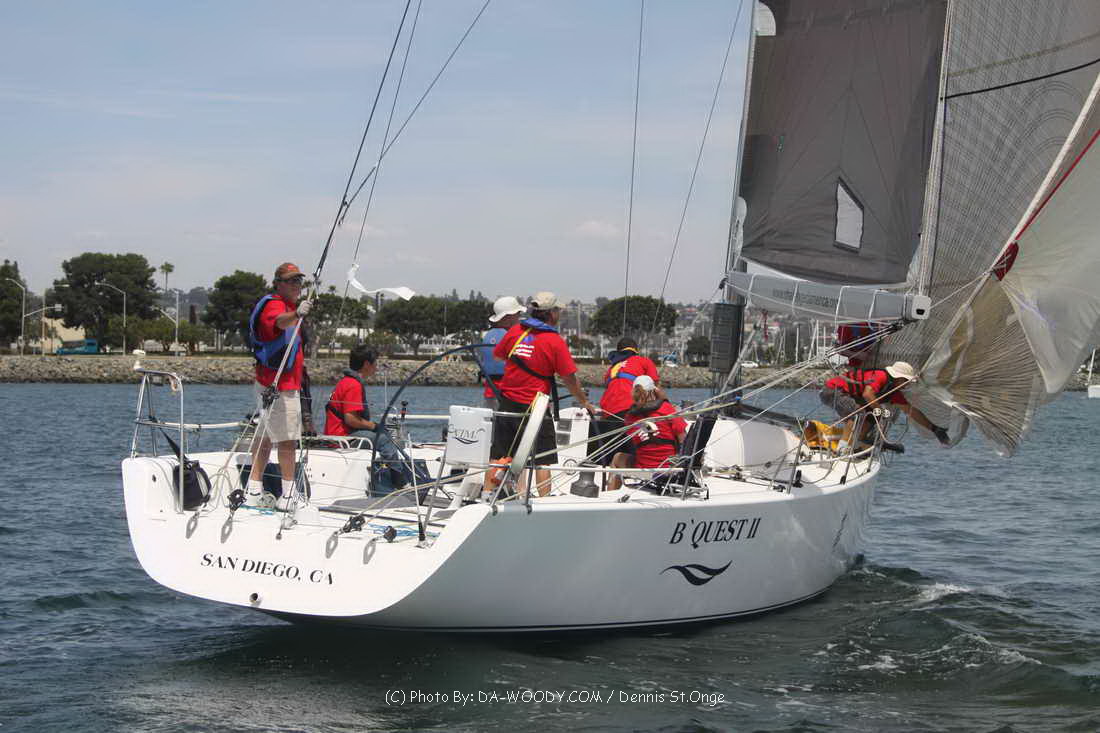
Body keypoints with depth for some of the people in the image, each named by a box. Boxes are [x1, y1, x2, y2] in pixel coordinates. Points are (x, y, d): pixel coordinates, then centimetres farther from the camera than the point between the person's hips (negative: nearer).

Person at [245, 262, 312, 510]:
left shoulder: (288, 306, 18)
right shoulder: (274, 304, -16)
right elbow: (279, 322, -42)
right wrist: (296, 315, -60)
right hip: (279, 386, -11)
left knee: (265, 437, 12)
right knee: (288, 439, -10)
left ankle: (254, 492, 16)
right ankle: (288, 496, -8)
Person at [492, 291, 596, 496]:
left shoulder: (515, 331, 2)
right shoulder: (555, 341, -11)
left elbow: (497, 355, 16)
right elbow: (569, 379, -8)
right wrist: (585, 402, 6)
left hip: (507, 402, 5)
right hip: (534, 408, -5)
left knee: (498, 455, 13)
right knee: (543, 459, 1)